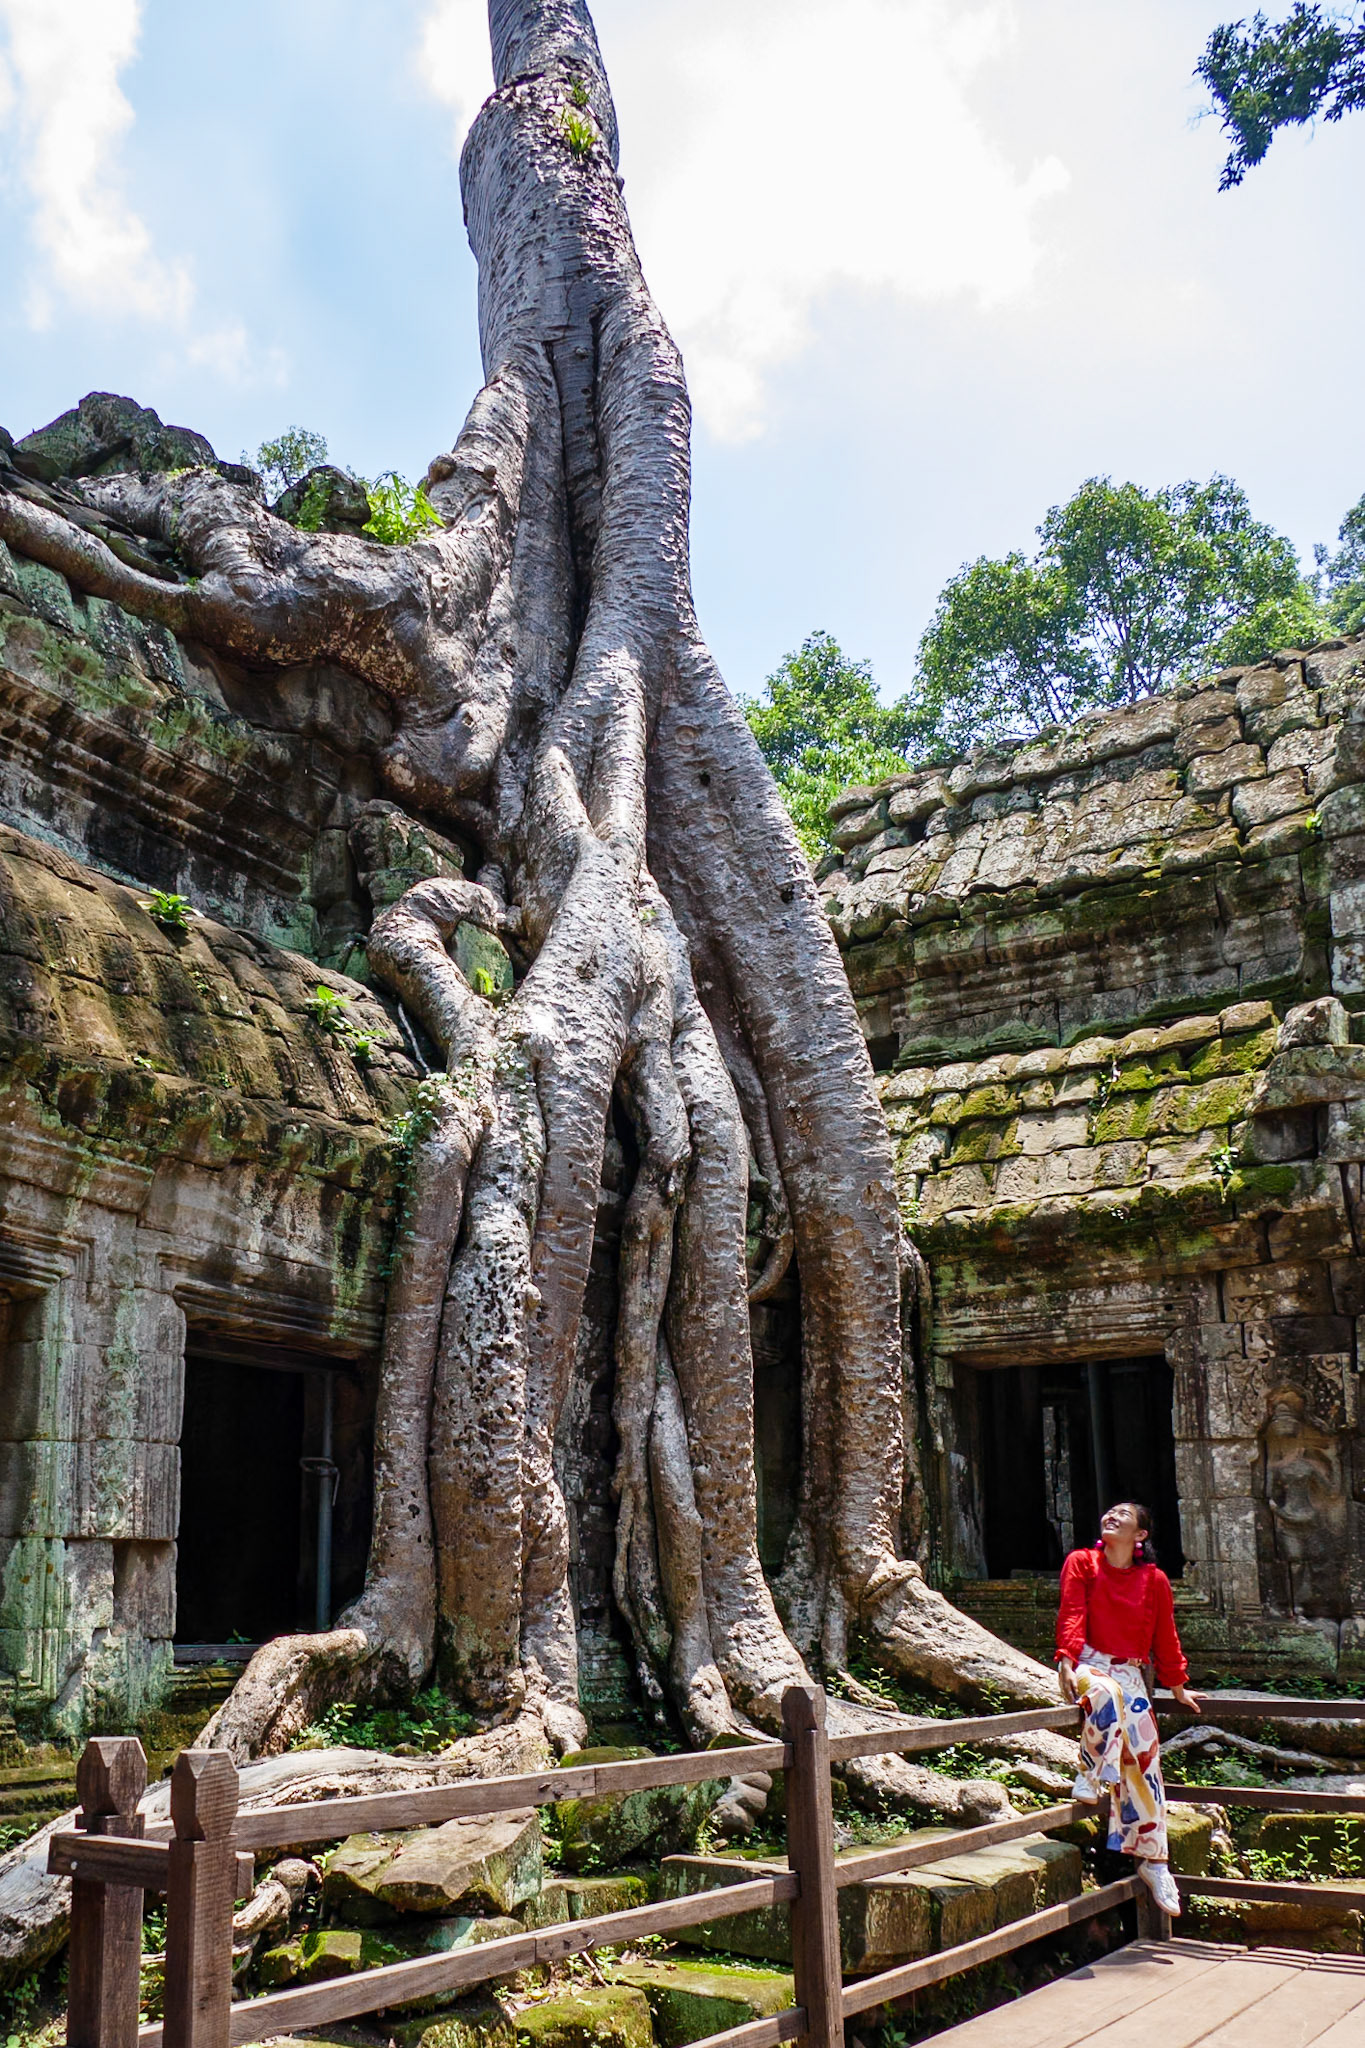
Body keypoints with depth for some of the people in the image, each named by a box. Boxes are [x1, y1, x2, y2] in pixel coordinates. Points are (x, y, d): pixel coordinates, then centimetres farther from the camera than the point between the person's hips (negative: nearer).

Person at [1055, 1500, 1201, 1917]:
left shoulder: (1154, 1581, 8)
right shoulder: (1081, 1563, 2)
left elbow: (1165, 1637, 17)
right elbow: (1072, 1615, -8)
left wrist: (1177, 1687, 21)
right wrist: (1067, 1661, -22)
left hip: (1131, 1675, 3)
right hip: (1089, 1664, -3)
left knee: (1145, 1758, -6)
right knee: (1106, 1692, -39)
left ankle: (1152, 1860, 6)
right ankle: (1092, 1774, -25)